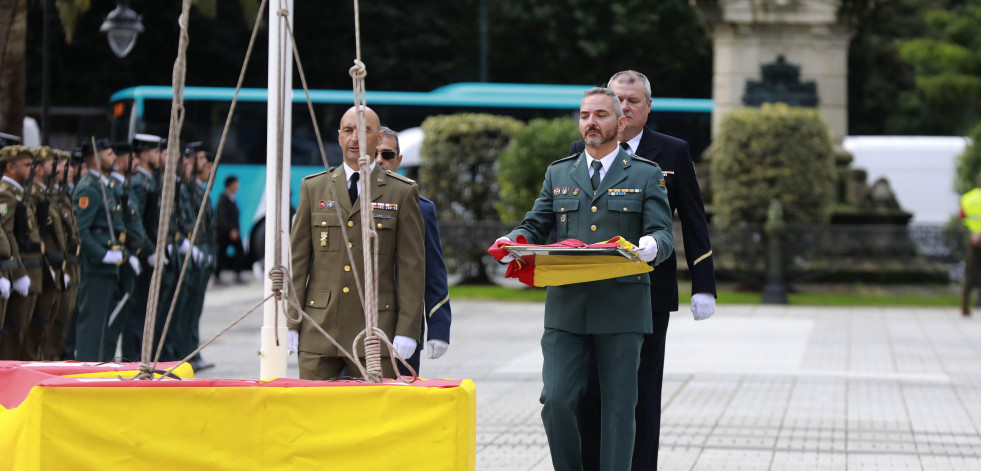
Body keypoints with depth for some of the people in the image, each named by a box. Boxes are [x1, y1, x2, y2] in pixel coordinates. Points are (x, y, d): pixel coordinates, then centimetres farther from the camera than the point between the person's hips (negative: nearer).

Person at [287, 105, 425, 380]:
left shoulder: (402, 193, 5)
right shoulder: (313, 188, 11)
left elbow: (412, 267, 2)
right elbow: (297, 260, 10)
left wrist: (407, 330, -6)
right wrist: (291, 323, 3)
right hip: (319, 332, 2)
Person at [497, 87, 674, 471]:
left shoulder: (646, 176, 8)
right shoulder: (559, 173, 16)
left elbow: (664, 235, -1)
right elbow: (536, 226, 15)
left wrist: (649, 247, -25)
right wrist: (515, 240, -8)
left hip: (622, 308, -2)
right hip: (566, 309, 2)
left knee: (619, 406, 0)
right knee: (557, 400, -7)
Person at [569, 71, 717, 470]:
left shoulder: (673, 153, 5)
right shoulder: (581, 152, 9)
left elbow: (694, 224, 5)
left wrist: (703, 286, -1)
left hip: (649, 292, -1)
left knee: (642, 392, 2)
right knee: (589, 392, 0)